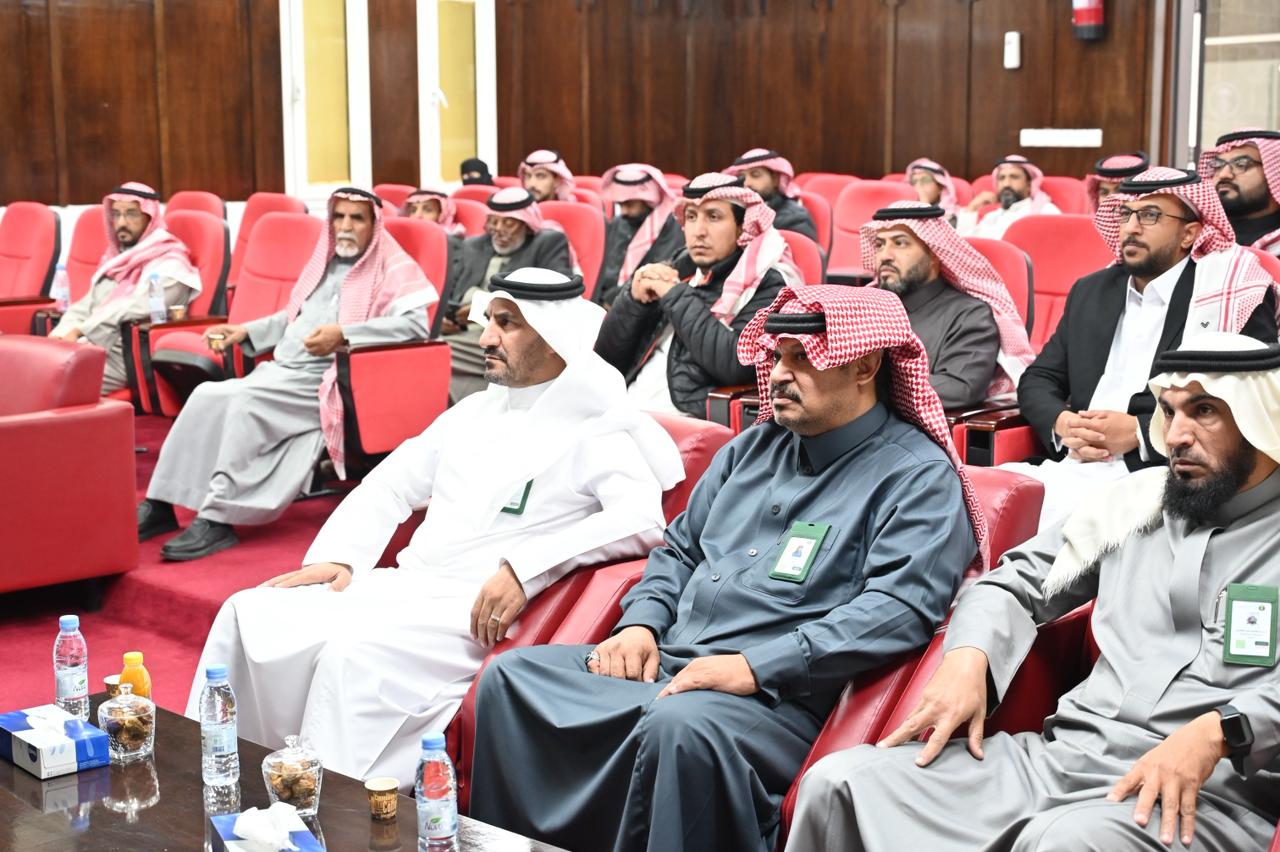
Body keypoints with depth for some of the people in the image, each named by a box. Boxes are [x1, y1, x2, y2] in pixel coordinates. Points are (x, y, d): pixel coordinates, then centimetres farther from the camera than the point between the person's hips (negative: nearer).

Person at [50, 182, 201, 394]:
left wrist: (79, 332, -21)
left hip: (124, 358, -7)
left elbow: (132, 310, -17)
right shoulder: (115, 259, 22)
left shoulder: (169, 266, -4)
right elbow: (85, 305, 17)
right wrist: (61, 334, -3)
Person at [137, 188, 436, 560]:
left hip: (323, 380, -7)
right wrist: (245, 331, 18)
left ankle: (218, 518, -27)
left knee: (244, 400, -30)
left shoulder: (392, 268, -1)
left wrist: (344, 334, -24)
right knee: (206, 396, -16)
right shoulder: (325, 262, 22)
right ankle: (160, 505, -14)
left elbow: (416, 323, -18)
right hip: (281, 371, 7)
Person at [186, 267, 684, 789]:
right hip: (401, 587, 8)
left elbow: (643, 520, -20)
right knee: (249, 615, -7)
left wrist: (525, 568, -27)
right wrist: (337, 557, 5)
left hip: (477, 611, -8)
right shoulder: (476, 411, 20)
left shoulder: (594, 428, -3)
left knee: (355, 653, -33)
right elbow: (391, 485, 23)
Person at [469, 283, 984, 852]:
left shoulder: (919, 476, -4)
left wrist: (757, 666, -22)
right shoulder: (755, 446, 20)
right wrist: (640, 624, 6)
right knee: (512, 676, -5)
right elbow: (680, 547, 27)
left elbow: (900, 606, -17)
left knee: (678, 725, -39)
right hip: (664, 663, 8)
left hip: (777, 695, -8)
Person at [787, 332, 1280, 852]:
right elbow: (1018, 583, 23)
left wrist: (1216, 732, -26)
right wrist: (967, 658, 3)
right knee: (840, 783, -12)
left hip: (1208, 795, -5)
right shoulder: (1137, 501, 18)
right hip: (1064, 754, 6)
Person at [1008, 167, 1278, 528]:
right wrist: (1062, 424, -5)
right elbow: (1038, 379, 19)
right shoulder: (1090, 292, 19)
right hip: (1071, 464, 5)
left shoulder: (1232, 297, 2)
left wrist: (1139, 432, -15)